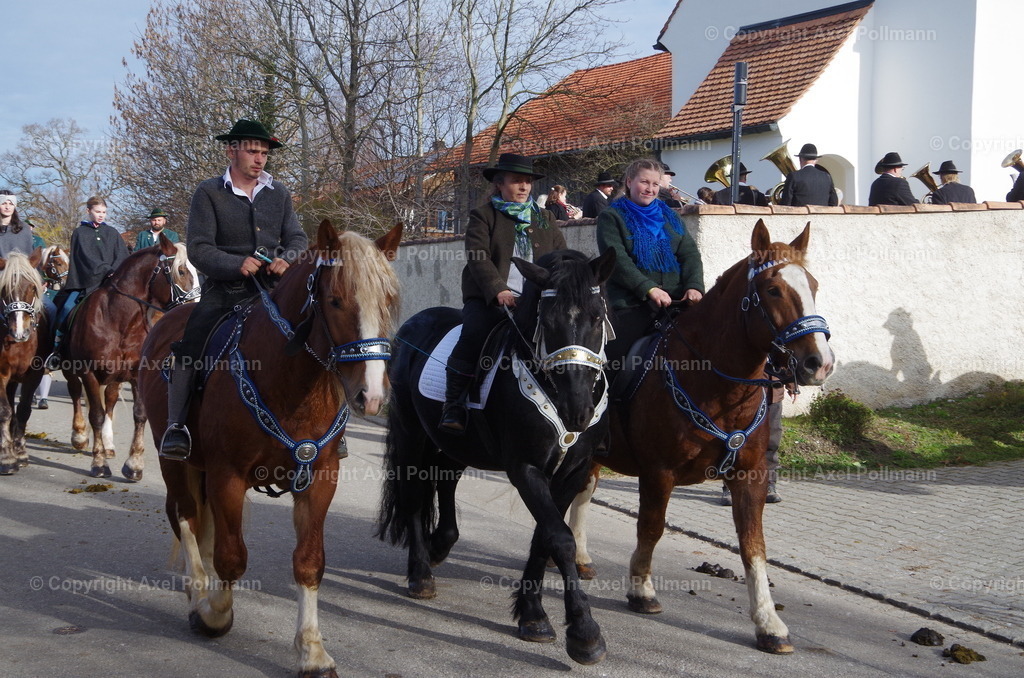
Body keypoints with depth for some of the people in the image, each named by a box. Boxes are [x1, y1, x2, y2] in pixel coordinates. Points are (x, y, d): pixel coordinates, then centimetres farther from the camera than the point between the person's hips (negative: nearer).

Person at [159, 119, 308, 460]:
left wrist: (287, 259, -13)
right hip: (224, 291, -3)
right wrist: (237, 264, -23)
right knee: (188, 345, -22)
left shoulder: (279, 193, 13)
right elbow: (198, 249, -7)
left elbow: (297, 238, 11)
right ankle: (176, 426, -16)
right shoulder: (209, 193, 1)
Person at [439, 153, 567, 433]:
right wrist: (499, 291, -22)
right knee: (474, 334, -31)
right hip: (487, 298, -3)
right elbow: (478, 258, -7)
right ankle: (453, 405, -24)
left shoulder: (545, 219, 21)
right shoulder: (483, 216, 8)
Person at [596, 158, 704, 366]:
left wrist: (694, 286, -10)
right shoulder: (611, 218, 6)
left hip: (676, 300, 4)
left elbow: (690, 254, 11)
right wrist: (649, 288, -20)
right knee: (611, 359, -14)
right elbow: (617, 260, -8)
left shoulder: (669, 216, 20)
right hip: (631, 305, -4)